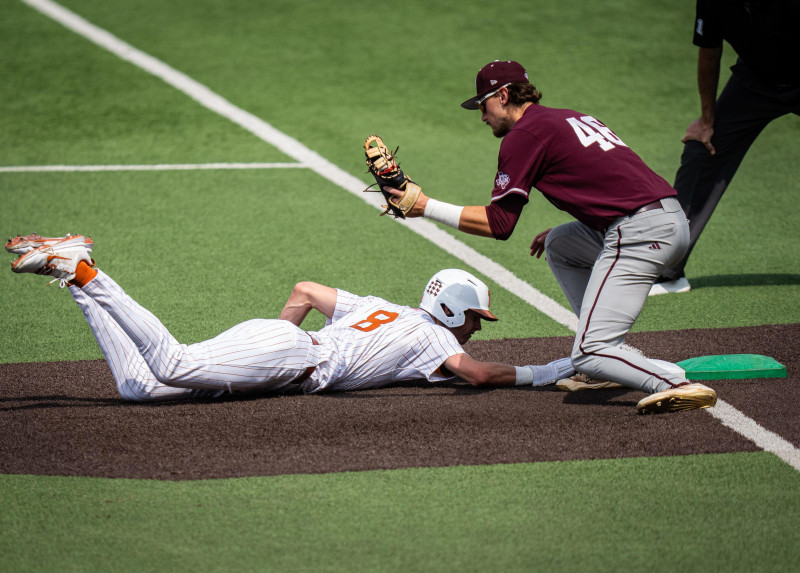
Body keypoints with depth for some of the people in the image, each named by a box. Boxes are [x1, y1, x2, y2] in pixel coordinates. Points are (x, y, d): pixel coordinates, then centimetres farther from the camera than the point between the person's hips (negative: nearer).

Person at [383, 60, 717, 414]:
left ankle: (676, 385, -31)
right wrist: (559, 233, 38)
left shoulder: (524, 134, 1)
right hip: (674, 221, 9)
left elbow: (498, 224, -1)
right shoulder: (571, 119, 27)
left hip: (639, 234, -9)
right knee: (559, 245, 31)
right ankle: (614, 366, 21)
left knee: (588, 356, -9)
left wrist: (427, 207, 5)